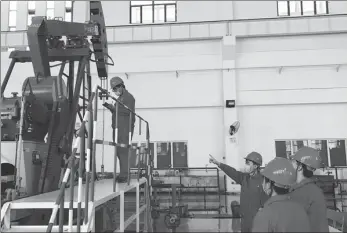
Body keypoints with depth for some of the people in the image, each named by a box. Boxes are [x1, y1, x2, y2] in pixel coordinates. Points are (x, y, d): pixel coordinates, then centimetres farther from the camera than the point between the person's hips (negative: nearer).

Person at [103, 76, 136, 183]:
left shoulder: (129, 97, -5)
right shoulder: (119, 98, 24)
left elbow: (128, 111, -17)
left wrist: (114, 108, -18)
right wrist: (110, 107, 10)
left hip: (125, 128, -9)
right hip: (117, 128, 9)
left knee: (123, 151, -13)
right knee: (119, 151, 8)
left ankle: (124, 175, -13)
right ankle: (124, 173, 14)